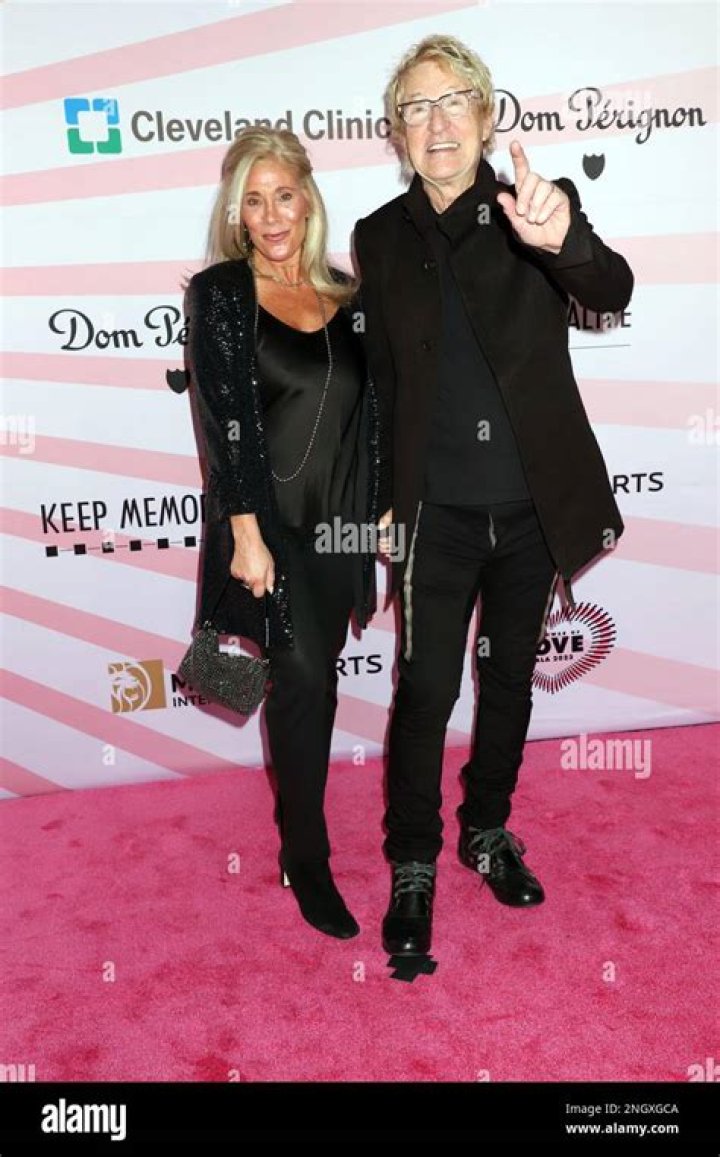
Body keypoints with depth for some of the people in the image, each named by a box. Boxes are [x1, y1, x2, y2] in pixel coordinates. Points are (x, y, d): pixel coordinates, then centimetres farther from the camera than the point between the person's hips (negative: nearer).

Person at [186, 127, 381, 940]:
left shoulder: (346, 295, 9)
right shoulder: (220, 292, -3)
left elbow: (370, 411, 12)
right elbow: (225, 419, -10)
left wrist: (380, 511, 9)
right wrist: (246, 532, -16)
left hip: (340, 517, 4)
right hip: (272, 517, -4)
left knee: (311, 676, 11)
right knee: (307, 680, -5)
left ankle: (299, 815, 30)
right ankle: (305, 860, 11)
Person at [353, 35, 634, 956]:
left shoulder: (536, 210, -2)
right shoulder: (381, 237, 2)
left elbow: (614, 290, -20)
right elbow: (382, 378, 5)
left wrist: (562, 241, -42)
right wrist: (383, 502, 3)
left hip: (532, 504, 1)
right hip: (438, 510, -1)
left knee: (510, 677, 14)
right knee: (425, 689, 1)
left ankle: (489, 832, 36)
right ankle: (413, 866, 20)